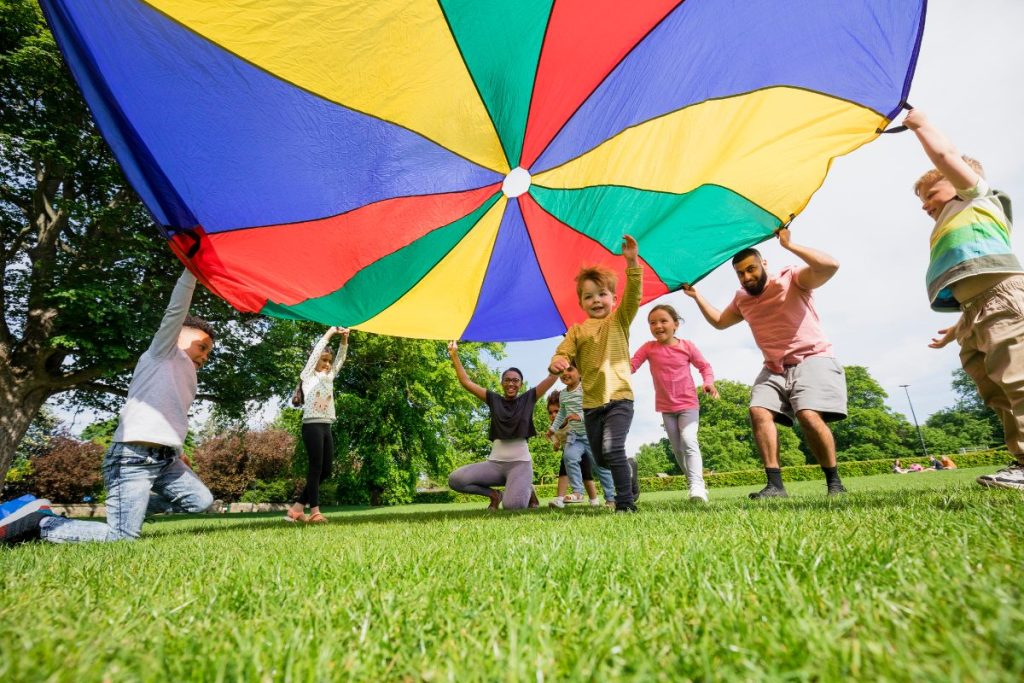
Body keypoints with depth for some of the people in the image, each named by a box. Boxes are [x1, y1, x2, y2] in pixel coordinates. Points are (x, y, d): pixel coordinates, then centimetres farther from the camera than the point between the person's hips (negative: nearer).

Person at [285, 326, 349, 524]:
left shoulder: (329, 377, 19)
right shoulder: (308, 376, 3)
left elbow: (340, 359, 12)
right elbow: (316, 351, -7)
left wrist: (344, 339, -1)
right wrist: (330, 333, -6)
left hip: (326, 427, 7)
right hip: (312, 426, -7)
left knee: (325, 471, 4)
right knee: (316, 468, -8)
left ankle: (296, 509, 11)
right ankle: (315, 512, -5)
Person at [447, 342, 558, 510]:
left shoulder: (528, 398, 5)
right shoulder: (494, 399, 8)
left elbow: (552, 377, 0)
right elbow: (466, 382, 6)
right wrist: (454, 355, 1)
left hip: (520, 462, -2)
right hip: (494, 462, 3)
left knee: (513, 505, -29)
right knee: (455, 480, -20)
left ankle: (527, 490, 10)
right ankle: (494, 495, 6)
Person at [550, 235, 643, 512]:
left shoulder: (619, 321, 3)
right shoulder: (577, 331, 7)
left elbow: (633, 295, -12)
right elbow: (563, 352, -2)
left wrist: (632, 262, -25)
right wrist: (557, 363, -27)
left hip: (619, 397, -4)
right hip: (591, 402, 4)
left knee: (612, 448, -22)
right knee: (600, 457, 15)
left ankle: (626, 502, -6)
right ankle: (628, 469, 46)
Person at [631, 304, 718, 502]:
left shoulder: (687, 346, -7)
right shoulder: (649, 348, -5)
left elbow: (704, 366, 1)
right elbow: (631, 366, -12)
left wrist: (709, 382, -16)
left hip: (688, 404, -3)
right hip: (666, 407, 3)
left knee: (689, 441, -22)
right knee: (677, 448, 11)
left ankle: (697, 486, -24)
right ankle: (695, 482, 29)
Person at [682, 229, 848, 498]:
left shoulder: (791, 278, -3)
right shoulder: (742, 299, 15)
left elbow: (830, 266, -21)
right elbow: (719, 321, 30)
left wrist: (789, 245, -22)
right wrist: (696, 297, 22)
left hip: (812, 359, -6)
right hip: (774, 369, 6)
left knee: (809, 415, -25)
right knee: (759, 412, -16)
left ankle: (834, 482, -7)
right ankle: (775, 484, -17)